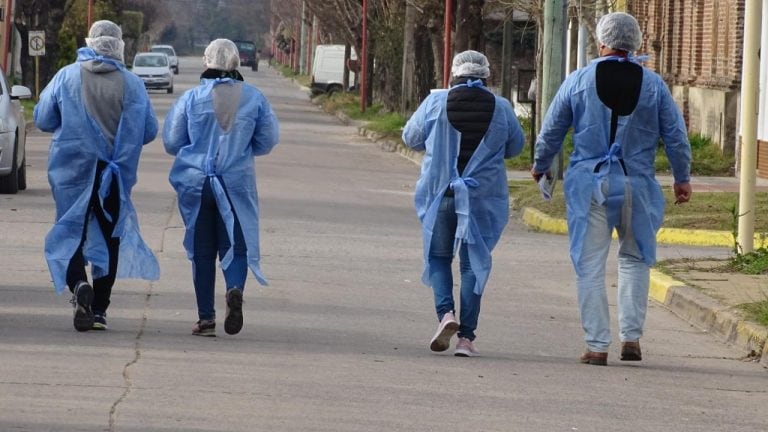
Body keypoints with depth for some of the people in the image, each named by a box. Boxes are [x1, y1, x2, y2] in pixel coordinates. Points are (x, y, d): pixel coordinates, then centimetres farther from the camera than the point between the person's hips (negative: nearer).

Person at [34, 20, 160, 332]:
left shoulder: (67, 77, -5)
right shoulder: (133, 85, -4)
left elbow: (43, 119, 1)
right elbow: (149, 131, 0)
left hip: (73, 171, -1)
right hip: (116, 175, 1)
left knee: (71, 234, 6)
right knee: (109, 237, 12)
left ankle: (78, 284, -23)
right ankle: (99, 308, 12)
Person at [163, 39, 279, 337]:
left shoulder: (191, 98, -6)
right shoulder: (254, 99, -2)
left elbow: (172, 142, -1)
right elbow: (267, 142, 4)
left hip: (196, 182, 0)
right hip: (237, 184, 0)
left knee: (202, 251, 8)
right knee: (235, 245, 5)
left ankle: (206, 317, 7)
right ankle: (235, 289, -25)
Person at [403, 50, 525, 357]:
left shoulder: (435, 103, -5)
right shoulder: (501, 108, -2)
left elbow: (411, 138, 6)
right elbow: (515, 147, 11)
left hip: (439, 193, -1)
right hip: (483, 197, 1)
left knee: (438, 257, 15)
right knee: (473, 263, 7)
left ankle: (445, 313, -9)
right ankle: (466, 336, 2)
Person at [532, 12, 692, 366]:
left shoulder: (578, 82, -1)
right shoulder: (653, 85, 0)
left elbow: (551, 131, 6)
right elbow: (676, 135, 5)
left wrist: (540, 166, 25)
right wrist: (682, 178, 20)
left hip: (589, 184, -1)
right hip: (636, 185, 1)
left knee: (590, 266, 2)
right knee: (635, 258, 17)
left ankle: (597, 345, 0)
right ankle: (631, 336, 9)